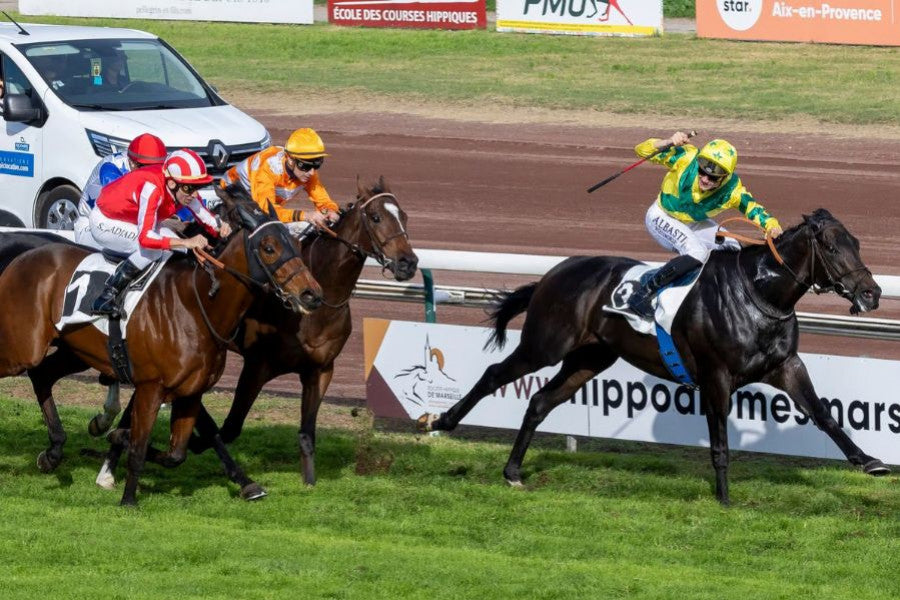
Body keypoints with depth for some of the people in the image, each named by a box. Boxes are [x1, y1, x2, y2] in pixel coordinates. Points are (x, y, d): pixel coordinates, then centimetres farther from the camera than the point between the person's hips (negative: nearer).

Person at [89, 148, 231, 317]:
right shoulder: (151, 189, -39)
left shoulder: (184, 188, -15)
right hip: (104, 222, -9)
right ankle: (107, 297, -20)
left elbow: (204, 216, -4)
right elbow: (145, 238, -45)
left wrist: (219, 228, -28)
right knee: (153, 248, -29)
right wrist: (186, 242, -50)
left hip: (131, 220, 9)